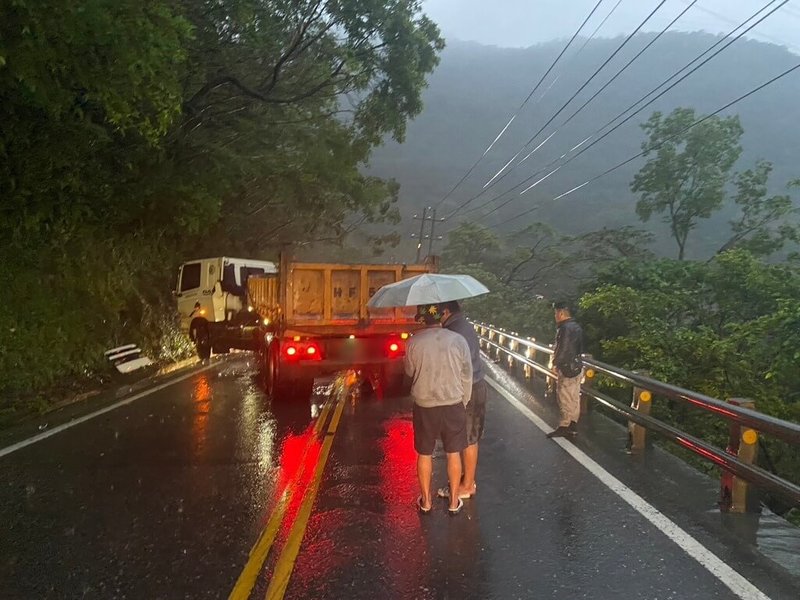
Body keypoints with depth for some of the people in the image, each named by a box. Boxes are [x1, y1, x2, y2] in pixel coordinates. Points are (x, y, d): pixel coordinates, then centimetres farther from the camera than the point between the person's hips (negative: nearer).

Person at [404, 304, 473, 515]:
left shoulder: (414, 342, -12)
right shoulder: (458, 340, -11)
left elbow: (410, 372, 4)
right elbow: (466, 376, -3)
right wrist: (463, 402, 11)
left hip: (424, 406, 0)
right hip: (453, 404, 0)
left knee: (424, 454, 15)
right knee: (453, 453, 15)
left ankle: (426, 501, 28)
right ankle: (454, 502, 25)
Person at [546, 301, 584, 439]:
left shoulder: (566, 328, -16)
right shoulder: (577, 327, 15)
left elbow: (563, 349, -22)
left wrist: (555, 364, -20)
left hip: (566, 367, -10)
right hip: (577, 365, 10)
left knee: (565, 397, -6)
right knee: (574, 397, 11)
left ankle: (564, 426, -4)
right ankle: (573, 426, 16)